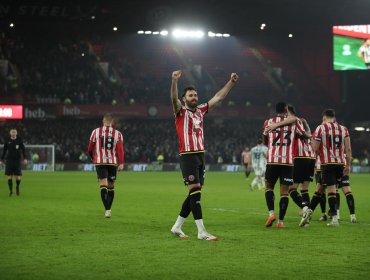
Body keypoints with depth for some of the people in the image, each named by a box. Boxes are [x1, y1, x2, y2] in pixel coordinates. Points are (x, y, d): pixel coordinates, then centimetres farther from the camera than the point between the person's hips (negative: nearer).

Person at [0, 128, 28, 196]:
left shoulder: (19, 140, 1)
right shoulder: (7, 141, 4)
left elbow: (23, 150, 2)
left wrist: (25, 158, -9)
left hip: (17, 160, -1)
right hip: (9, 159, 1)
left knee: (18, 176, -4)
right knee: (9, 176, -5)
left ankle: (17, 187, 24)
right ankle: (10, 190, 3)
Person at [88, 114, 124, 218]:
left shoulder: (96, 132, 3)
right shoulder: (117, 133, 3)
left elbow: (90, 149, 7)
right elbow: (120, 149, -9)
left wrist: (93, 158, 26)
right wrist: (121, 163, -12)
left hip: (100, 162, -1)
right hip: (113, 163, 1)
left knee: (103, 186, -8)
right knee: (111, 186, 15)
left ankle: (107, 210, -23)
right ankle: (109, 209, 24)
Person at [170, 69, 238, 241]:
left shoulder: (200, 110, 16)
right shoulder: (181, 111, -2)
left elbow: (218, 97, 21)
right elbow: (174, 98, -22)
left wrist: (231, 82, 17)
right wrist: (174, 81, -39)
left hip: (200, 156, 7)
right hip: (187, 156, -7)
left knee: (194, 194, 9)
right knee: (195, 192, -11)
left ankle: (177, 227, 19)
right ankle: (201, 232, -14)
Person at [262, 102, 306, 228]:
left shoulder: (268, 122, 7)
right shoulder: (294, 123, 5)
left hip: (272, 160, 0)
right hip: (288, 161, 0)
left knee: (269, 187, 15)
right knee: (284, 191, 4)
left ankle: (271, 212, -6)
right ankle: (280, 221, 0)